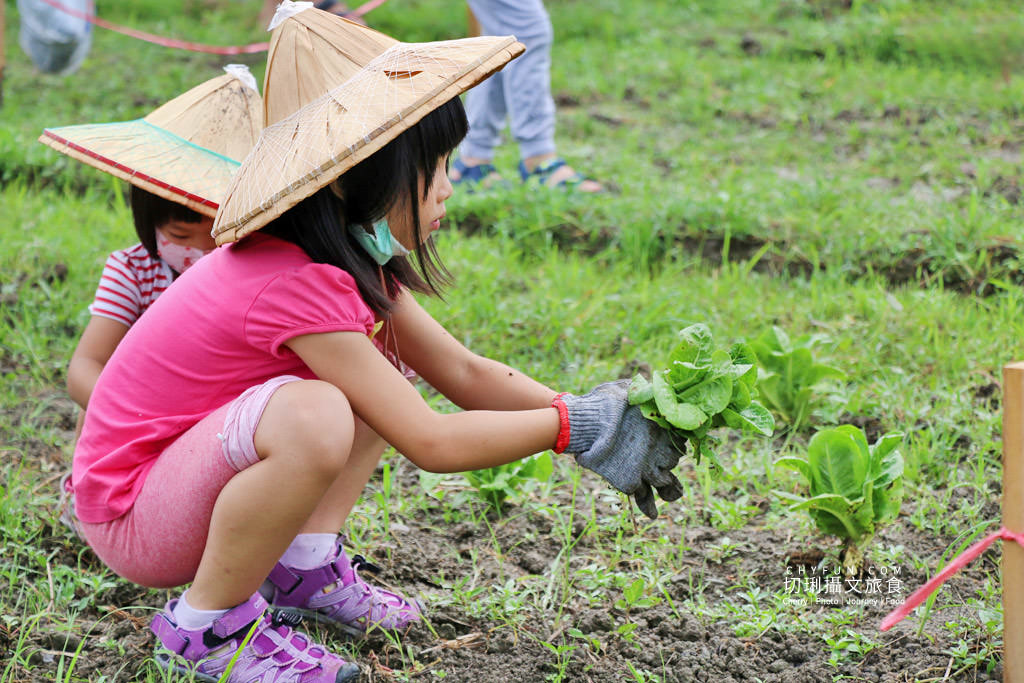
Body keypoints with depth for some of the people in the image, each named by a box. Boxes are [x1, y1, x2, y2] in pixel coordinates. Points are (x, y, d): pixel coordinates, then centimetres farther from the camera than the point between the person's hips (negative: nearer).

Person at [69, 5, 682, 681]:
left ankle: (303, 569, 6)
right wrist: (575, 425, -18)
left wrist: (596, 413, -6)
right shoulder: (296, 287, -28)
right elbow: (430, 442, -27)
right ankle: (208, 625, -15)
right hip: (128, 516, -10)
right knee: (313, 416, -36)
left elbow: (462, 372, 5)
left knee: (386, 367, 9)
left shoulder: (354, 260, 2)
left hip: (189, 461, 10)